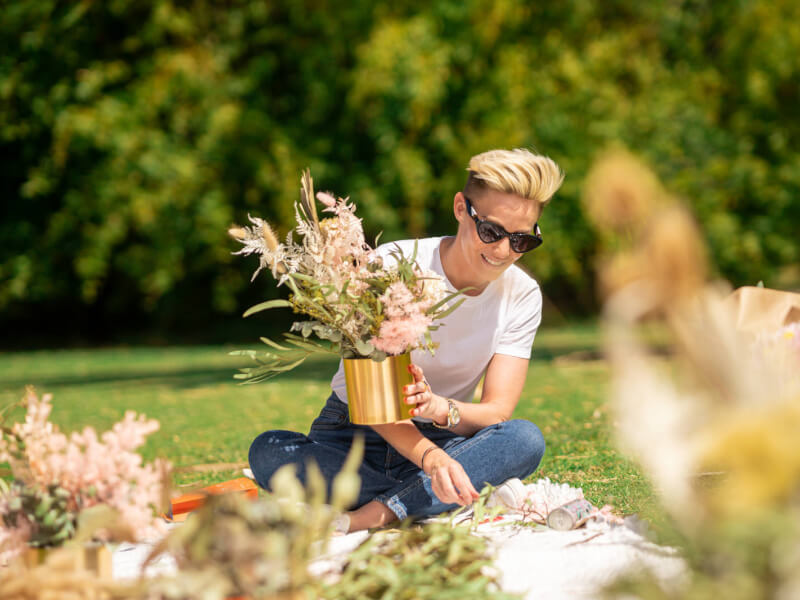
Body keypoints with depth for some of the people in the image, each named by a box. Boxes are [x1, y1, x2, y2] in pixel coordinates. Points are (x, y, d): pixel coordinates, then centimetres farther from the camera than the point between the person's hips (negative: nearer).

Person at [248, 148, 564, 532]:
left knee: (526, 440, -31)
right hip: (357, 436, -2)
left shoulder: (522, 296, -5)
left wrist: (440, 409, -37)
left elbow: (497, 411, -12)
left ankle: (371, 515, -35)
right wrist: (430, 457, -43)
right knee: (268, 452, -34)